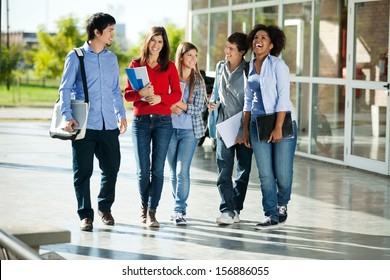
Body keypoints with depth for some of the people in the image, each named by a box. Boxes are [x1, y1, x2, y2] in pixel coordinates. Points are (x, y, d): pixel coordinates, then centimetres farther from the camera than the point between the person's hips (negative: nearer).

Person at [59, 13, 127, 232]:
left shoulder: (111, 58, 13)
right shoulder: (76, 57, -1)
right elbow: (65, 88, -3)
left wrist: (121, 114, 8)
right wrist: (68, 116, -14)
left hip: (109, 124, 4)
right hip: (85, 124, -4)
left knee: (112, 168, 7)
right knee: (83, 171, 0)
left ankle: (105, 207, 27)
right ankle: (86, 215, 9)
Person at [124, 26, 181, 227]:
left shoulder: (169, 67, 7)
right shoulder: (136, 65, 8)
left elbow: (177, 94, 4)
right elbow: (127, 94, 4)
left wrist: (160, 98, -15)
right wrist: (140, 93, -17)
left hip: (163, 121, 0)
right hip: (140, 120, 0)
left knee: (157, 168, -4)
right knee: (142, 168, 2)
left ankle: (152, 212, -1)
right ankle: (144, 206, 23)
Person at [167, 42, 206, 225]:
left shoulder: (198, 81, 2)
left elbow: (199, 108, -2)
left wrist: (179, 105, -12)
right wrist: (171, 107, -16)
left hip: (189, 130, -1)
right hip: (170, 129, 1)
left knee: (182, 171, -11)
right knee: (174, 172, 8)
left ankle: (179, 210, -9)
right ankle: (180, 206, 21)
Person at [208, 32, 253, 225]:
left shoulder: (248, 71, -10)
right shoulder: (221, 67, 7)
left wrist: (244, 131, -15)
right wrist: (212, 102, 2)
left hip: (244, 128, -4)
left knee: (243, 170, 6)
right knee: (224, 170, -6)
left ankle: (235, 210, 14)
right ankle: (228, 210, -8)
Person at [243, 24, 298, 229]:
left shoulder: (278, 65, -7)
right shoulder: (250, 66, 11)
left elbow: (283, 98, -13)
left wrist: (278, 128, -20)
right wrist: (246, 128, 14)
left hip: (282, 123, -5)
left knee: (282, 173, -4)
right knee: (265, 174, 1)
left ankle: (282, 204, 26)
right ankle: (271, 216, 9)